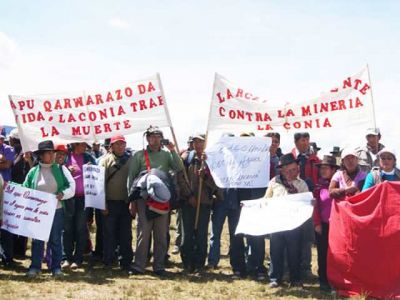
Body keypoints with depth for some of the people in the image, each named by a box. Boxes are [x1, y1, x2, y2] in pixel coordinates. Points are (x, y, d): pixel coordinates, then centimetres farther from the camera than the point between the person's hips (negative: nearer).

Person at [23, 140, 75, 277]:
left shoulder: (60, 169, 2)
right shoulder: (33, 171, 4)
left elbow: (72, 186, -3)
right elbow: (25, 189, 9)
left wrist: (63, 194, -19)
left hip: (56, 210, -1)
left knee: (55, 239, 5)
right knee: (37, 239, 5)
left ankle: (56, 267, 12)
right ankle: (35, 266, 12)